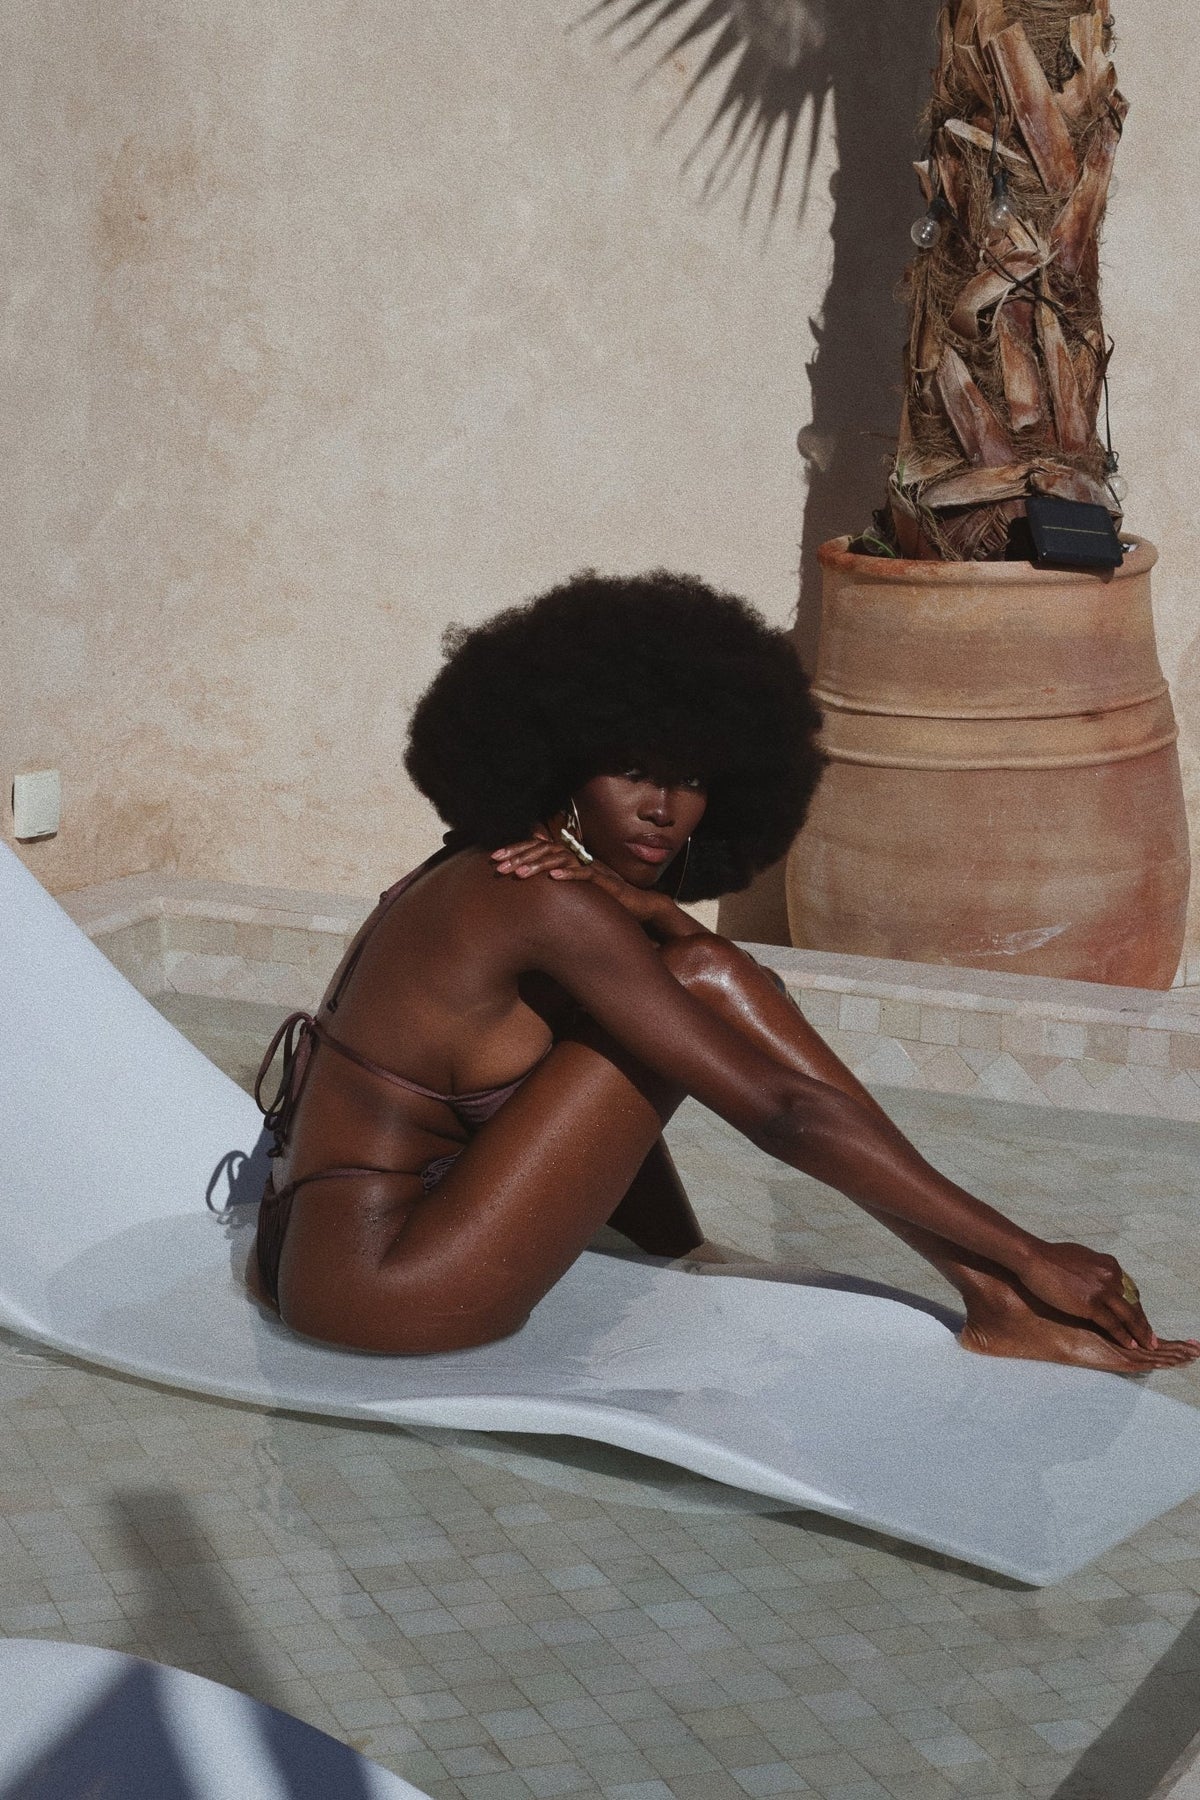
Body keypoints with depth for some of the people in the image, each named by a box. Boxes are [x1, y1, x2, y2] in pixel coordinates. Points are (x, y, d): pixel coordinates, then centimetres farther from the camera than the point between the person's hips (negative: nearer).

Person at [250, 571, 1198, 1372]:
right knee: (698, 979, -13)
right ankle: (998, 1300, -12)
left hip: (311, 1266, 10)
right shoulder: (549, 903, -17)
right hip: (379, 1293, -10)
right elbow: (785, 1111, -21)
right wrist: (1029, 1254, -19)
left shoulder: (480, 879, 11)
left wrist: (649, 909, -9)